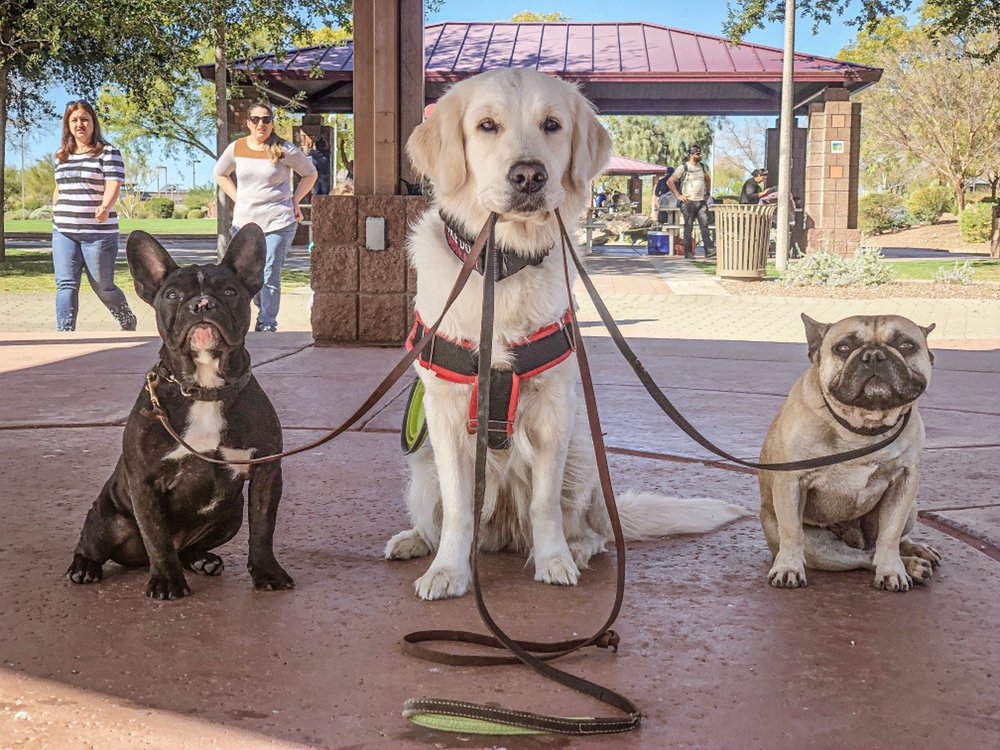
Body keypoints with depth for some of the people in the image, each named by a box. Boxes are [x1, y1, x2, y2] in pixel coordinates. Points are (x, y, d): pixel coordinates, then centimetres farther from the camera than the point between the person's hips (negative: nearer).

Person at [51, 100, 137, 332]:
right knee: (66, 285, -7)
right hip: (63, 232, 5)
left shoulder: (108, 153, -4)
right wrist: (55, 217, 21)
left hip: (99, 233, -4)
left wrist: (106, 207, -35)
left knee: (103, 287, 6)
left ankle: (128, 322, 32)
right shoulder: (62, 156, 13)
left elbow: (113, 185, -16)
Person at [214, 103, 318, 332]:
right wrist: (237, 199, 11)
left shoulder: (284, 150, -5)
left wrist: (294, 200, 2)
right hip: (244, 221, 4)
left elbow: (310, 174, 9)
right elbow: (220, 174, 23)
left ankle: (267, 324, 2)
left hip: (278, 223, -4)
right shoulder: (236, 149, 5)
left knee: (269, 277, -7)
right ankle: (264, 310, 32)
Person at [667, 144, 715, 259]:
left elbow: (708, 179, 32)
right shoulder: (683, 168, -4)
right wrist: (678, 195, -11)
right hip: (688, 202, -5)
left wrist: (708, 193, 21)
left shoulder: (702, 167, 14)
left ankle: (710, 251, -5)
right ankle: (688, 253, 5)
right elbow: (670, 182, -8)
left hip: (701, 202, 5)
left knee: (705, 226, -2)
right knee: (688, 228, 0)